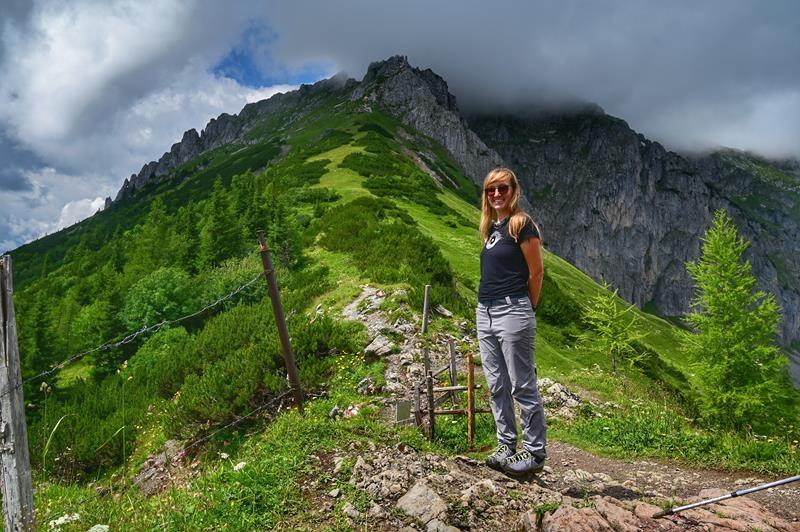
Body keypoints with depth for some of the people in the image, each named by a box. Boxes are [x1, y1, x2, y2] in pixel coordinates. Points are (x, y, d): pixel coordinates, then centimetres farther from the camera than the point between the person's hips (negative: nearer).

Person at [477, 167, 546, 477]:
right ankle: (507, 447, 25)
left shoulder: (522, 224, -7)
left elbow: (536, 272, -6)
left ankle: (535, 453, 13)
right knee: (497, 387, 13)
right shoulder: (490, 227, 15)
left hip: (512, 313, -8)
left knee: (523, 387, 0)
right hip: (485, 314, 8)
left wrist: (525, 310, 2)